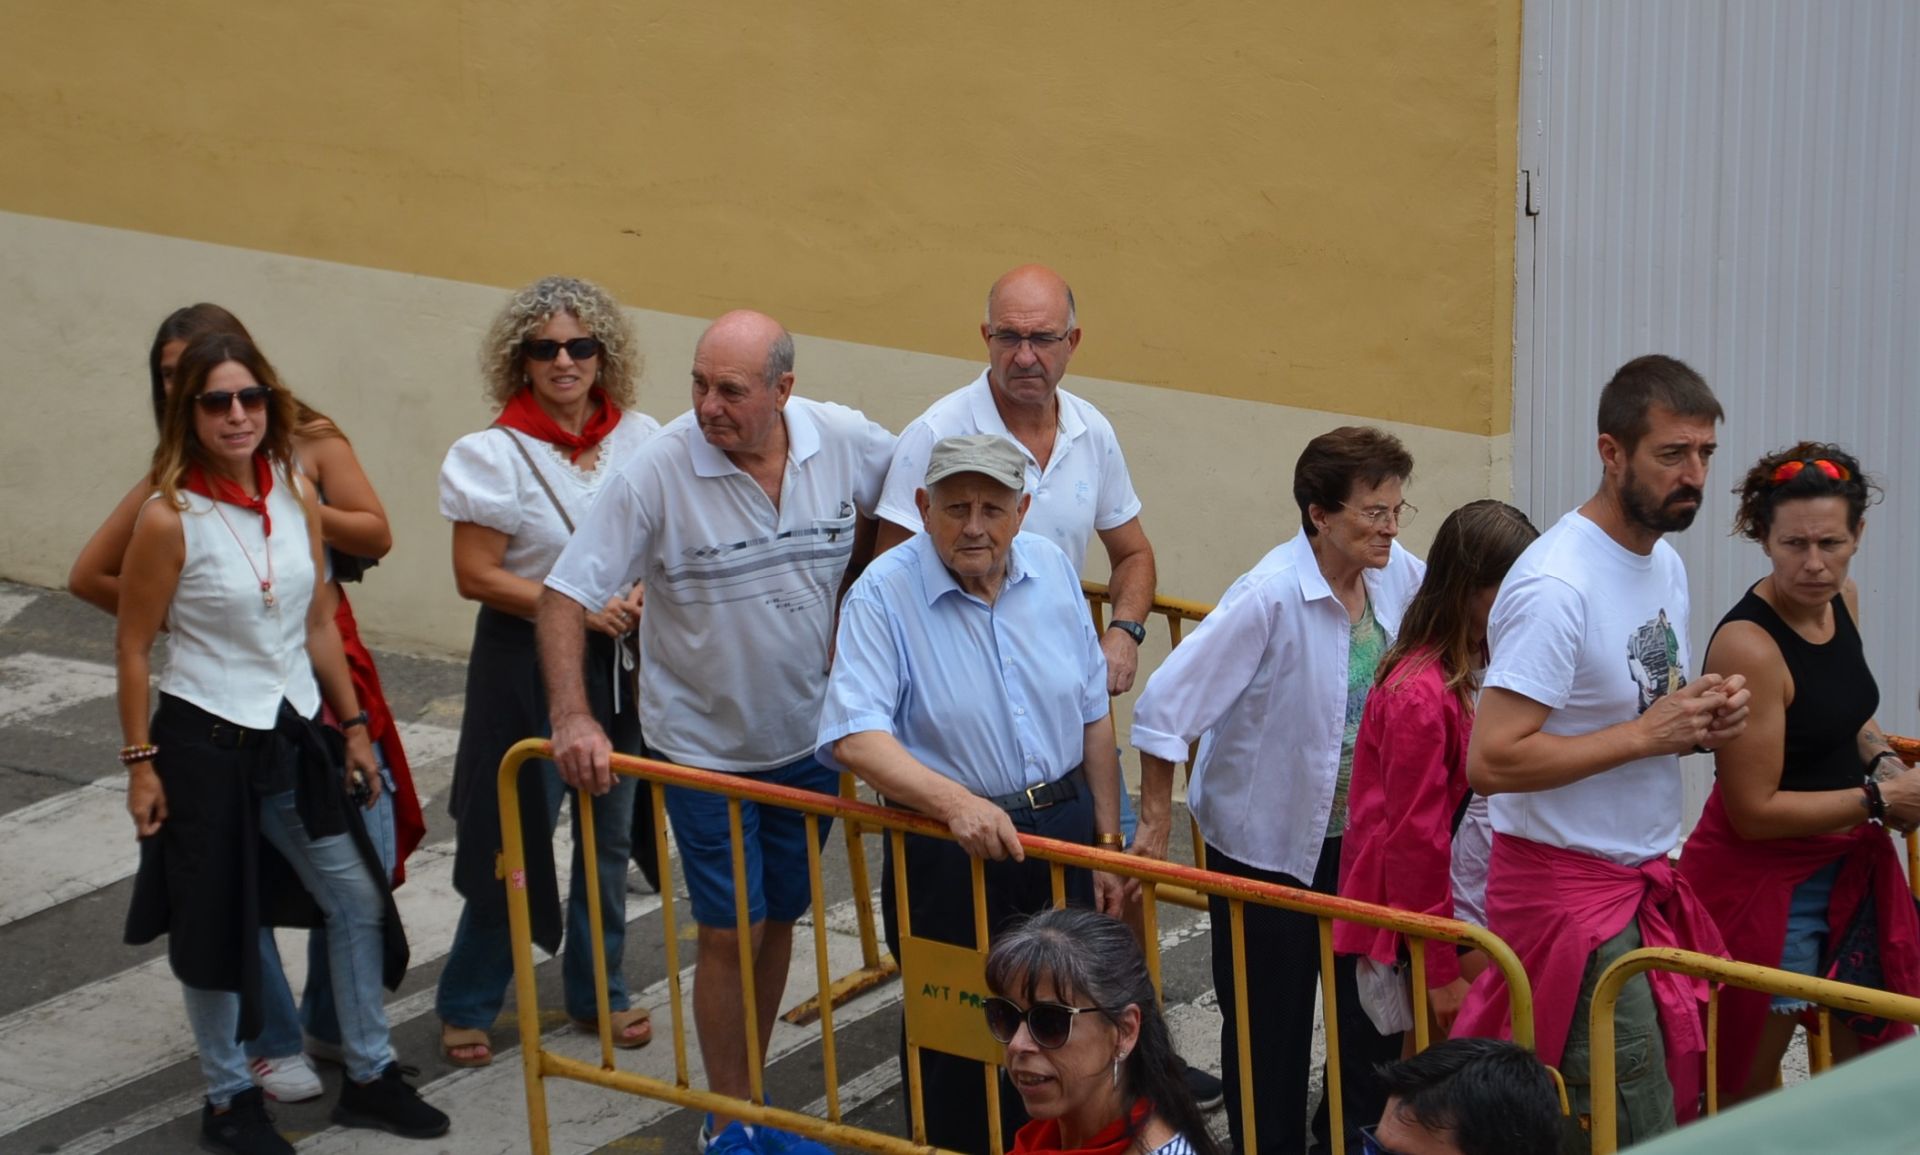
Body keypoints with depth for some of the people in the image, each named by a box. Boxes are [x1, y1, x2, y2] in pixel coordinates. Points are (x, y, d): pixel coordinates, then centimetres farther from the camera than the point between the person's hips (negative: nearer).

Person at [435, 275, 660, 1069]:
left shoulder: (639, 439, 1)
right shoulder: (494, 454, -11)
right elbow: (476, 576, -13)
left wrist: (644, 597, -8)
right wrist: (581, 609, -17)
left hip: (622, 661, 4)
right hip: (526, 661, -4)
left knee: (611, 833, 12)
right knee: (514, 839, 2)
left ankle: (597, 991, 28)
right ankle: (467, 1006, 16)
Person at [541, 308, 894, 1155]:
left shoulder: (844, 443, -13)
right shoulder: (658, 471, -23)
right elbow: (565, 594, -21)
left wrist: (850, 581, 4)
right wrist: (570, 717, -32)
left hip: (808, 734, 4)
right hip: (704, 745, -4)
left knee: (778, 918, 15)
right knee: (731, 931, -1)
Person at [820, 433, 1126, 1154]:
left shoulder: (1052, 570, 1)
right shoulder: (884, 594, -14)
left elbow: (1092, 716, 10)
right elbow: (854, 736, -25)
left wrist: (1107, 842, 12)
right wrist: (954, 802, -39)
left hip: (1063, 828, 4)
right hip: (948, 851, -4)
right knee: (956, 1049, 6)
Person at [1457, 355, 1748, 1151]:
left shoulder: (1666, 565, 10)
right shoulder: (1557, 586, -20)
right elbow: (1490, 761, -26)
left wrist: (1705, 719, -1)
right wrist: (1646, 734, -22)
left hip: (1642, 879, 9)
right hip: (1568, 889, -9)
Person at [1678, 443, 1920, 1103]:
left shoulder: (1842, 600, 1)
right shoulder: (1748, 646, -24)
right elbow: (1755, 811, -20)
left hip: (1851, 864, 8)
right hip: (1766, 880, -8)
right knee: (1742, 1096, 3)